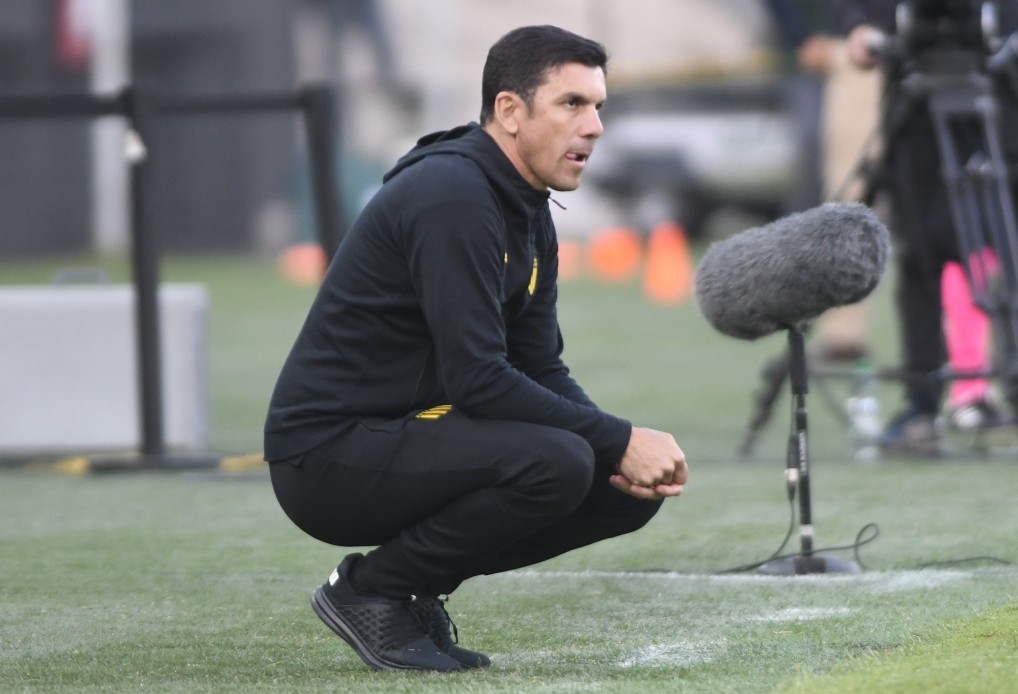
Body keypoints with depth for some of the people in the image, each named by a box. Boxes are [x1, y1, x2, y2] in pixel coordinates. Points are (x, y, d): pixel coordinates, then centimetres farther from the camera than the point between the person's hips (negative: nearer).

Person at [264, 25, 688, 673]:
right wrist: (617, 441, -21)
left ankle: (415, 583, 9)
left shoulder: (528, 214, 11)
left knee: (631, 488, 1)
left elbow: (541, 370, 11)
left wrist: (627, 453, -8)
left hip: (406, 434, 9)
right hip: (328, 455, -9)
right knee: (555, 462, -29)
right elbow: (477, 378, -25)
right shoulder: (450, 196, -20)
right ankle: (370, 591, -9)